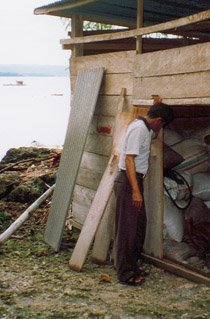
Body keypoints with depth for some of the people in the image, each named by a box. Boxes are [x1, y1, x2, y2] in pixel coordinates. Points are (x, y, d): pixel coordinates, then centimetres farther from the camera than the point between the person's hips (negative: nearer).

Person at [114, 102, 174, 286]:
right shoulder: (138, 129, -16)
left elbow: (154, 134, 41)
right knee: (127, 228, -4)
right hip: (128, 181, -11)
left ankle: (132, 266, 29)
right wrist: (135, 190, -29)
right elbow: (129, 159, -24)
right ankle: (125, 273, 4)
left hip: (136, 180, 11)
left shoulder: (146, 128, 14)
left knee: (140, 225, 17)